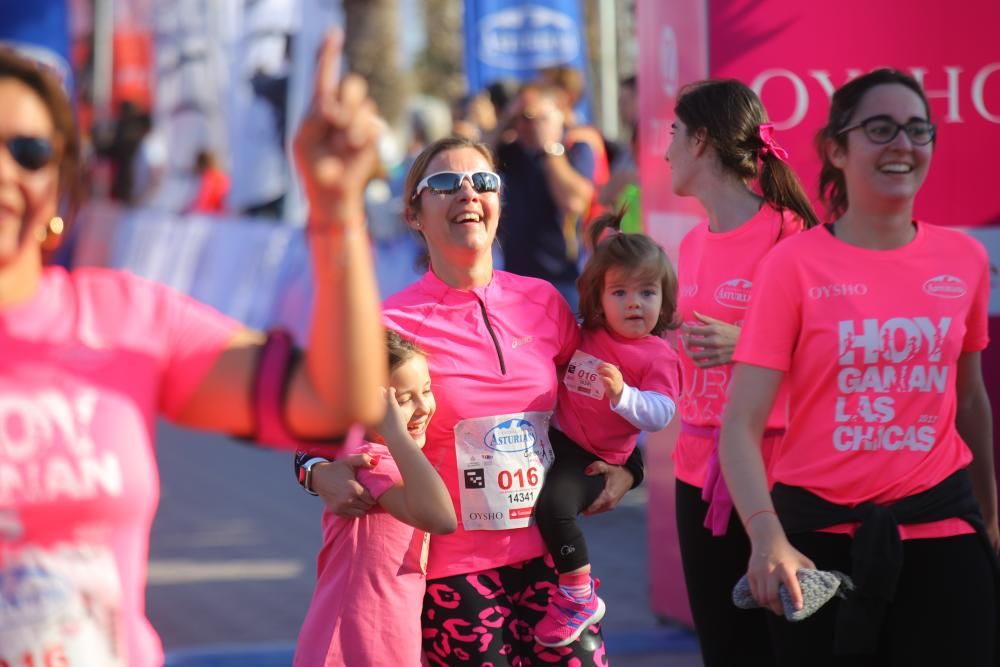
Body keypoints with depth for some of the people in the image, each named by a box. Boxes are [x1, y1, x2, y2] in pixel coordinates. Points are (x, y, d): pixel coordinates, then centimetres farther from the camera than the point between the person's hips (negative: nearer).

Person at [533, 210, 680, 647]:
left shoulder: (657, 356, -10)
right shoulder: (586, 335, 8)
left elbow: (659, 415, -21)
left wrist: (622, 394, -36)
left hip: (595, 459, -8)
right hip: (555, 436, 8)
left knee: (554, 503, -29)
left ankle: (579, 598, -17)